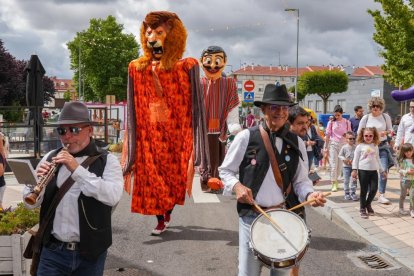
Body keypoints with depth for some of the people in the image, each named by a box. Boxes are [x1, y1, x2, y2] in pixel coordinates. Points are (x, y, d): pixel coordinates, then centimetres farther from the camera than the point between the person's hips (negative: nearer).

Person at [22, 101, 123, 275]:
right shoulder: (51, 158, 6)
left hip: (90, 253, -2)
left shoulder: (107, 161, -3)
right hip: (52, 251, 2)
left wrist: (77, 169, -23)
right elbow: (31, 203, 6)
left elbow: (113, 197, -20)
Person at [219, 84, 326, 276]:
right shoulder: (246, 137, -5)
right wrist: (237, 186, -16)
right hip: (251, 215, -3)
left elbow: (300, 180, 8)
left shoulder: (296, 143, 4)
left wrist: (309, 194, -12)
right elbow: (225, 170, 3)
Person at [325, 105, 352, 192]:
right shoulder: (331, 122, 0)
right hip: (333, 144, -2)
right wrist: (326, 147, 2)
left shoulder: (346, 122, 2)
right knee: (334, 165, -6)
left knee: (340, 165, 7)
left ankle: (335, 180, 24)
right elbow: (327, 135, 3)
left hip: (343, 145, 2)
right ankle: (334, 184, -2)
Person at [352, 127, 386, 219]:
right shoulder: (360, 146, -1)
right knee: (364, 190, 1)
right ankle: (362, 209, 12)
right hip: (363, 171, -4)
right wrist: (354, 170, -10)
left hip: (374, 171, 4)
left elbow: (377, 160, 20)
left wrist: (382, 171, 20)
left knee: (374, 189, 0)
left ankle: (368, 204, 24)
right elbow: (356, 159, -2)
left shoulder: (375, 147, 13)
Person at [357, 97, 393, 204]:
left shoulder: (386, 117, 1)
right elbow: (359, 132, 5)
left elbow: (390, 130, 11)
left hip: (383, 146, 0)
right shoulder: (366, 118, -2)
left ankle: (381, 195, -8)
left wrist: (385, 132, -11)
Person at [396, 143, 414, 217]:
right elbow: (400, 170, -7)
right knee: (403, 195, 12)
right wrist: (407, 172, -21)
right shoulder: (402, 160, -5)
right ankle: (401, 209, 26)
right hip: (404, 180, -1)